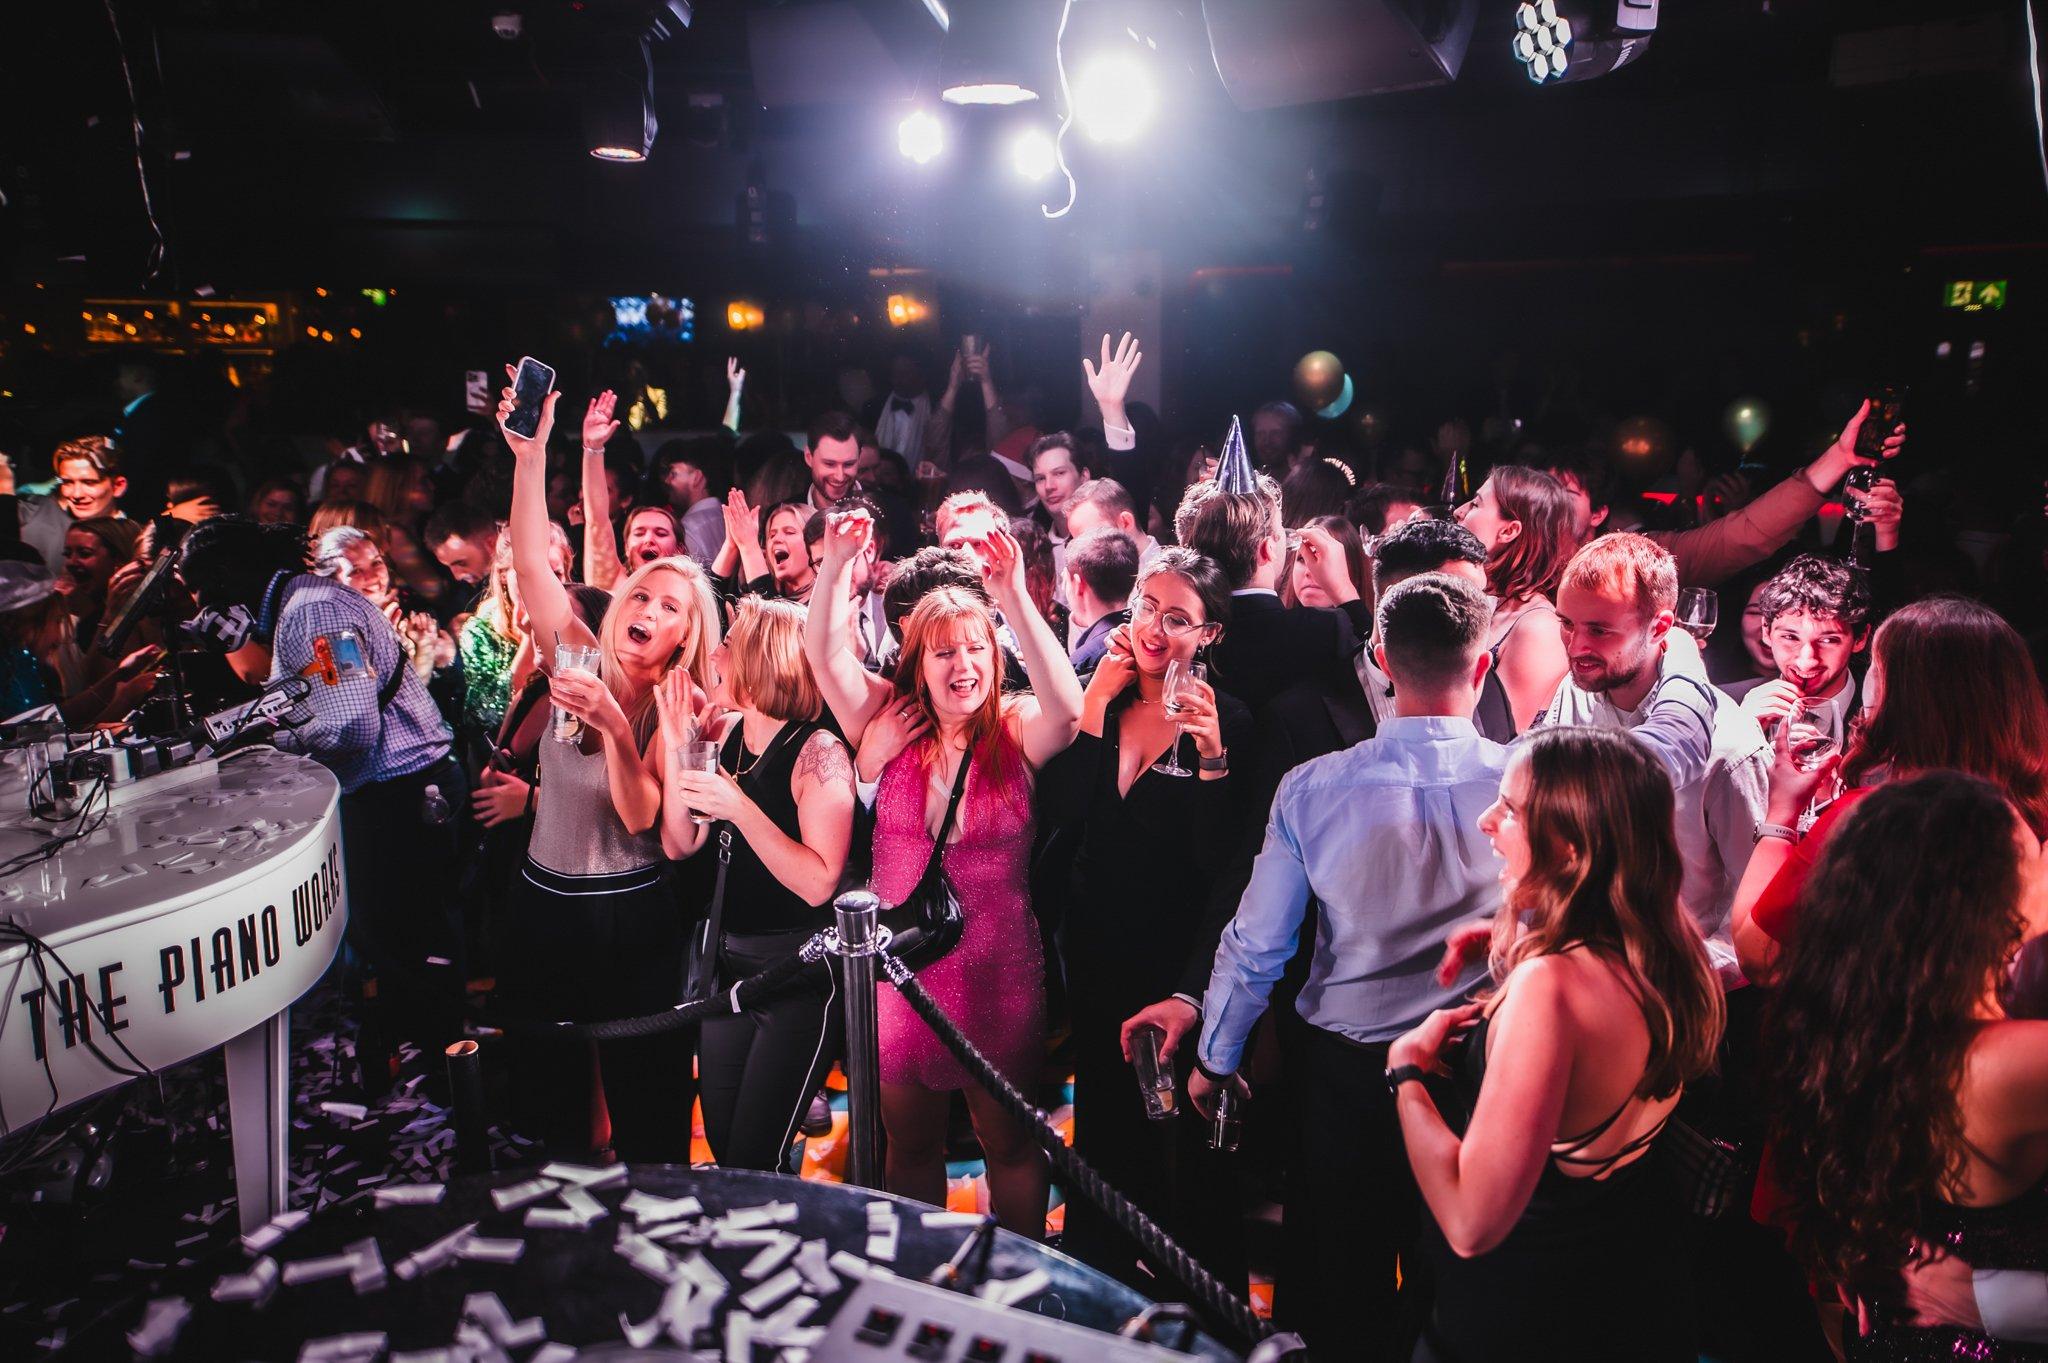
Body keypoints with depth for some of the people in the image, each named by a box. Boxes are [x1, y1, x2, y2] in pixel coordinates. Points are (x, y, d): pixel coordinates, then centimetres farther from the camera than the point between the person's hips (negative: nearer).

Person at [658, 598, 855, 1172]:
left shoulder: (818, 751, -19)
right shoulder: (723, 737, 3)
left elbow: (819, 883, -25)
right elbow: (680, 845, 1)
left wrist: (739, 807, -29)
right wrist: (674, 746, -8)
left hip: (801, 976, -7)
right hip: (729, 966, 7)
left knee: (752, 1161, 0)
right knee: (723, 1149, 18)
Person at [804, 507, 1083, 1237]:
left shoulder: (1017, 731, -5)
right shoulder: (893, 724, -1)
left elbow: (1067, 705, -26)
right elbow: (824, 653, -10)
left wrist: (1013, 596, -34)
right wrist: (837, 566, -25)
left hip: (999, 971, -1)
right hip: (899, 964, 2)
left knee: (1009, 1141, 13)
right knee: (910, 1141, 17)